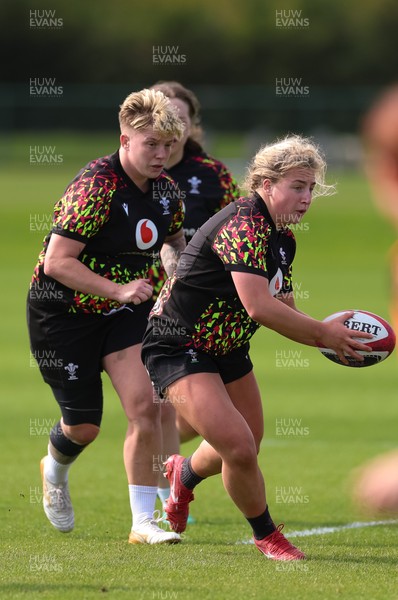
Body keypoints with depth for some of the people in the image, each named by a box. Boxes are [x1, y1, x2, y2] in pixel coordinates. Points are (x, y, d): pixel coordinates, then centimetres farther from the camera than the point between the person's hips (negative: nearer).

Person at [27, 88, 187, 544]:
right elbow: (57, 262, -27)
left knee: (144, 406, -13)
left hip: (126, 313, 5)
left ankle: (143, 522, -7)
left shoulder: (165, 187, -3)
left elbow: (173, 238, 19)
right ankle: (55, 471, 40)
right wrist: (118, 290, -33)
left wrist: (177, 266, -3)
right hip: (64, 313, -5)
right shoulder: (95, 186, -25)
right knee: (84, 425, 2)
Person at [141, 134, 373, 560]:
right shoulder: (244, 224, -27)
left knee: (247, 446, 20)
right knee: (239, 448, -19)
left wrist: (330, 338, -10)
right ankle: (267, 536, 6)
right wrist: (323, 333, -27)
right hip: (177, 348, -10)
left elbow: (283, 309, 8)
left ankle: (184, 474, 53)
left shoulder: (283, 238, 4)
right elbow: (259, 306, -35)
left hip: (227, 347, 10)